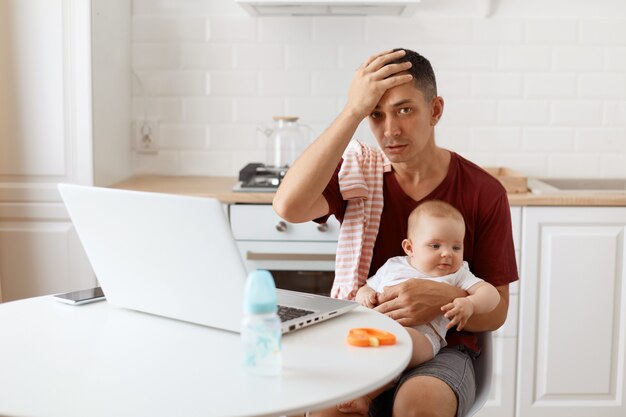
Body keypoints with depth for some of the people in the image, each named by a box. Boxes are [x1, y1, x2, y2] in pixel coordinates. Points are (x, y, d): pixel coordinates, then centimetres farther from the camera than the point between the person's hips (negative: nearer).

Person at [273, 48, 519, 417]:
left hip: (442, 349, 0)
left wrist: (447, 299, -22)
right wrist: (353, 111, -23)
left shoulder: (484, 192, -3)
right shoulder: (358, 172, 0)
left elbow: (496, 311, 1)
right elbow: (288, 206, -23)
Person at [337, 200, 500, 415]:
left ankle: (365, 396, -33)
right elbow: (367, 287, 32)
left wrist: (469, 304, -14)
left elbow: (491, 293, 9)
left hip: (420, 335, -4)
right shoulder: (392, 266, 27)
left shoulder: (457, 275, 20)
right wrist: (364, 295, 6)